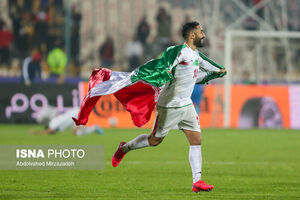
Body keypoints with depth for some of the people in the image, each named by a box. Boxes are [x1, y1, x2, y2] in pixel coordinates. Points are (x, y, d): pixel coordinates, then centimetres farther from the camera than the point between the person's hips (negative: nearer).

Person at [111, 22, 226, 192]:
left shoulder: (195, 53, 12)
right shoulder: (181, 52, -18)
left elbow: (203, 63, 35)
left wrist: (218, 70, 49)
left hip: (186, 105, 8)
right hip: (170, 106, -8)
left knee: (196, 141, -2)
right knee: (155, 140, 4)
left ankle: (197, 182, -4)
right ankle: (124, 148, 29)